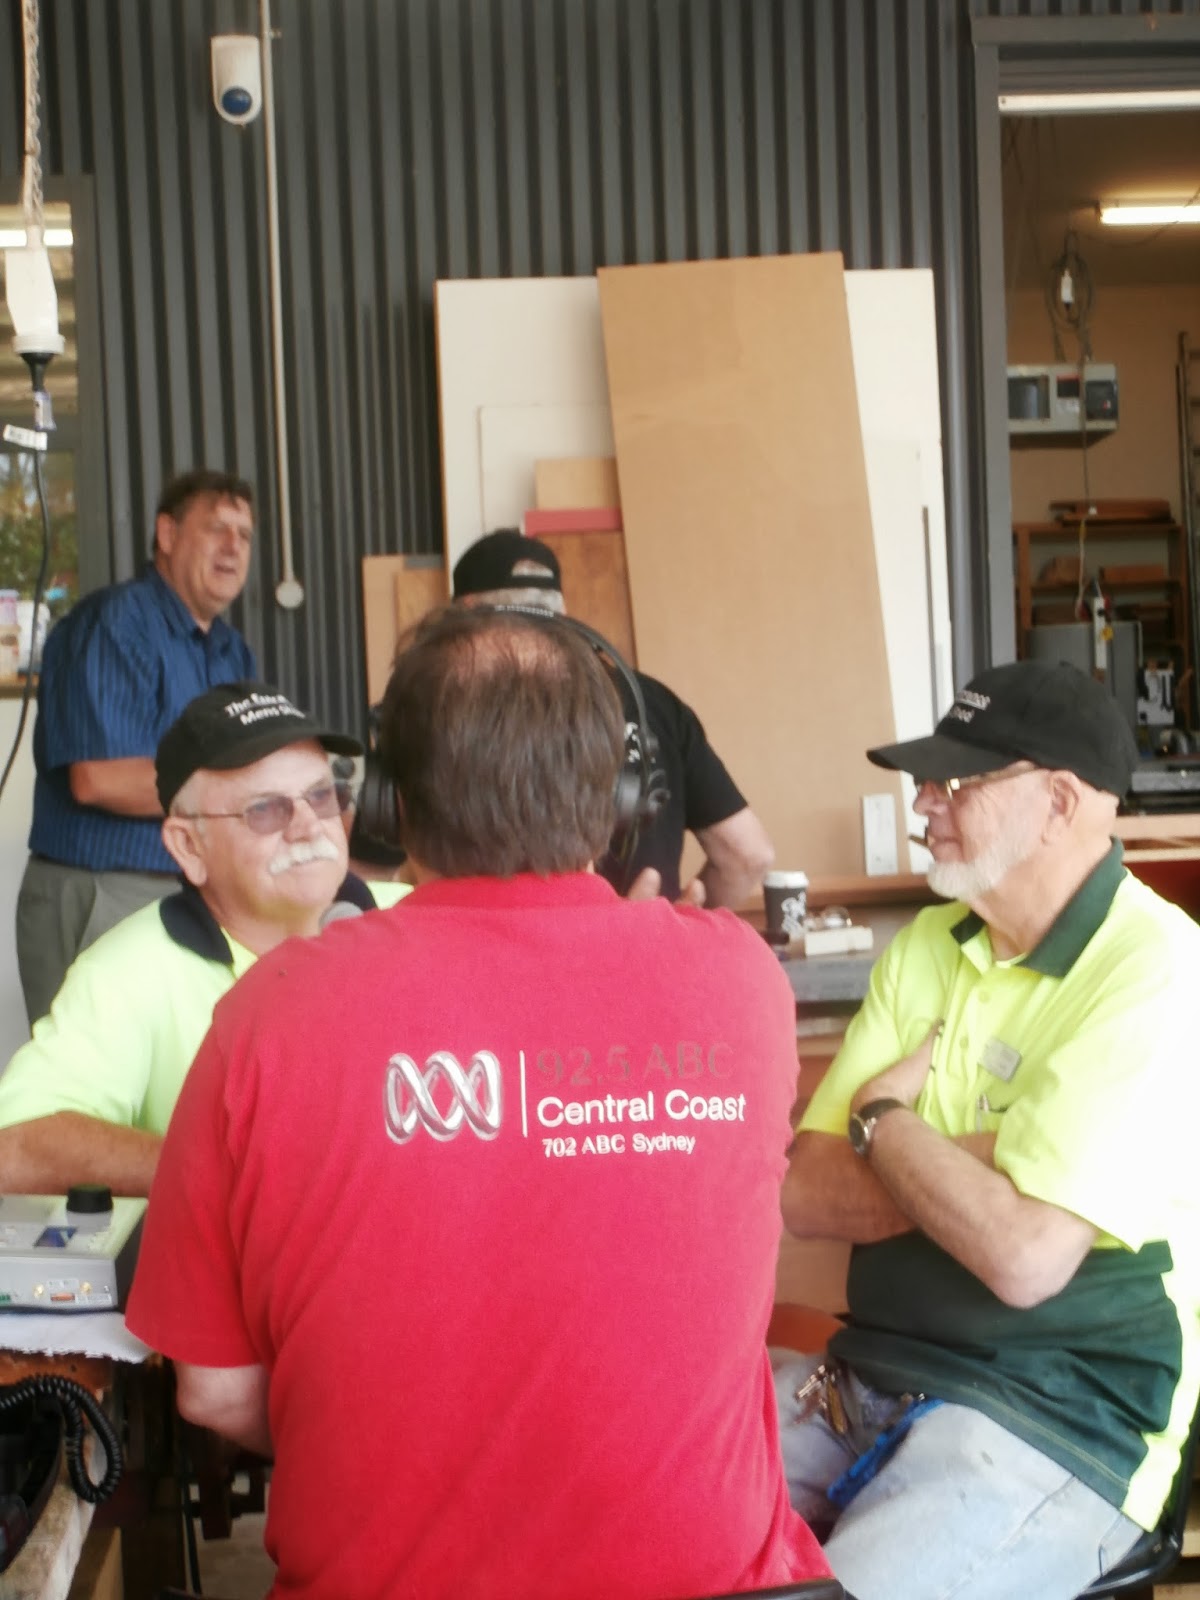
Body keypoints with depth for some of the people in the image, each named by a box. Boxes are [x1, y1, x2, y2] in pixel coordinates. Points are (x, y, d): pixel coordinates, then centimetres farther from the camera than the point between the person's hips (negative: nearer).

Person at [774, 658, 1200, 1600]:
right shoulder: (925, 948, 7)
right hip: (873, 1372, 7)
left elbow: (1025, 1254, -24)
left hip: (1058, 1426, -7)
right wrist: (984, 1159, -14)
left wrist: (883, 1121, -7)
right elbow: (805, 1196, 2)